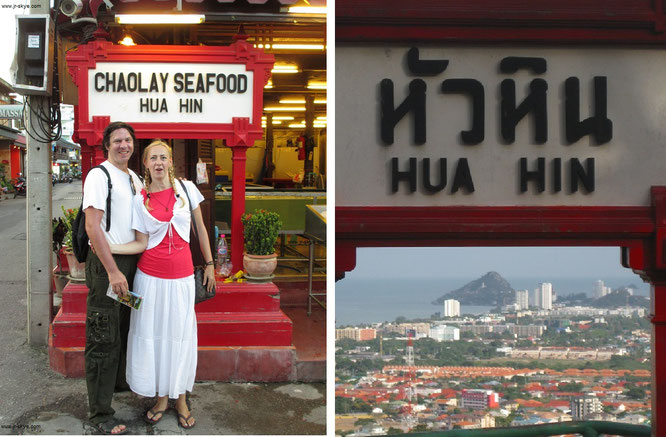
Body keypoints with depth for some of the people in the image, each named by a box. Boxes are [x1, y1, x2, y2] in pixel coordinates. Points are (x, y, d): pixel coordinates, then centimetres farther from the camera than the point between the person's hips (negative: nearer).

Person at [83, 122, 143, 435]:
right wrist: (113, 271, -21)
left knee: (125, 328, 21)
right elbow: (93, 227, -17)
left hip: (132, 261, 8)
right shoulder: (99, 176, -10)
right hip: (106, 261, -8)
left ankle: (120, 380, 41)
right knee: (104, 338, -5)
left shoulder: (135, 179, 14)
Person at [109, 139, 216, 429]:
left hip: (181, 275, 0)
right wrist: (107, 248, -14)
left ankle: (180, 399, 19)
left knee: (180, 333, 5)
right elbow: (141, 244, -1)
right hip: (150, 275, 0)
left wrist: (209, 264, 7)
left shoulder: (186, 188, 1)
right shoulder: (140, 199, 1)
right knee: (151, 333, 4)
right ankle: (161, 397, 19)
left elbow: (201, 228, 8)